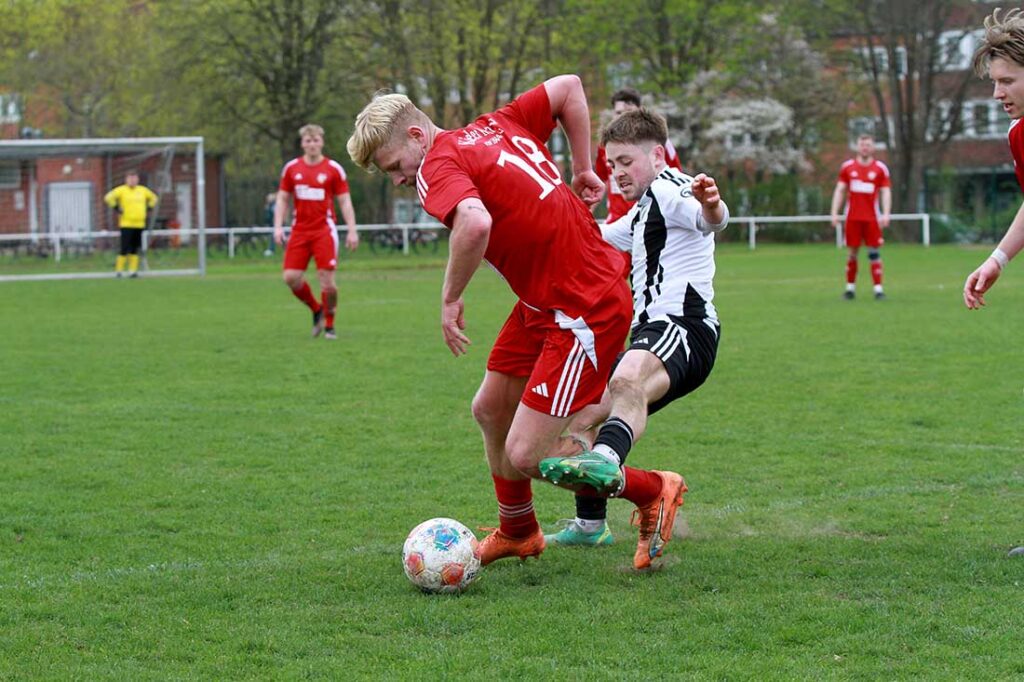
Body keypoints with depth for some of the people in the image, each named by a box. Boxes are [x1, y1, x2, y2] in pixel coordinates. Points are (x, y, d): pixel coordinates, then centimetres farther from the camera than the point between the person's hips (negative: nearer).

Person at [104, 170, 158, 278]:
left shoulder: (143, 190, 12)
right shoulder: (121, 190, -3)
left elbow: (154, 198, 27)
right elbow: (108, 198, -13)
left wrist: (148, 208, 14)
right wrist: (116, 208, -11)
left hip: (139, 224, 5)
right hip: (126, 224, -5)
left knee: (135, 249, 5)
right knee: (125, 248, -8)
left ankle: (133, 270, 9)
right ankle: (119, 270, 0)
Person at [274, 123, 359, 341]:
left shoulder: (334, 169, -1)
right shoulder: (291, 168, 6)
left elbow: (345, 202, 1)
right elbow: (282, 199, 12)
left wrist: (352, 231, -6)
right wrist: (278, 227, 0)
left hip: (324, 231, -3)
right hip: (299, 231, 3)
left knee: (327, 280, -9)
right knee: (291, 277, -7)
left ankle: (329, 324, 10)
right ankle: (316, 310, 18)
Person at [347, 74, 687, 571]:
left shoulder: (437, 168, -18)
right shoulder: (496, 126, 8)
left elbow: (476, 222, -39)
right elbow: (569, 87, 16)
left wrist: (450, 299, -24)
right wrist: (583, 168, 17)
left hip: (584, 314, -10)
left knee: (525, 457, -8)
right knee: (490, 410, 19)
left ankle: (653, 491, 12)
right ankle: (517, 532, 39)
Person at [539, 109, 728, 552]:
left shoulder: (669, 189, -5)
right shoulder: (642, 210, 28)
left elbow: (710, 219, -29)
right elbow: (599, 238, 49)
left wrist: (711, 208, -52)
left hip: (684, 326, -11)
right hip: (651, 335, 11)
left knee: (628, 381, -41)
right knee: (582, 415, 17)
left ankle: (607, 461, -71)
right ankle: (590, 524, 30)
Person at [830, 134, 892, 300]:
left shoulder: (880, 168, 3)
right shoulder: (847, 166, 7)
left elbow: (886, 192, 0)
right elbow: (840, 191, 9)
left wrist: (886, 214, -13)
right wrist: (835, 212, 1)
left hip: (872, 218, -1)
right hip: (852, 217, 1)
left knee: (874, 252, -4)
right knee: (853, 252, 4)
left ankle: (878, 288, -5)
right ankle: (850, 287, 13)